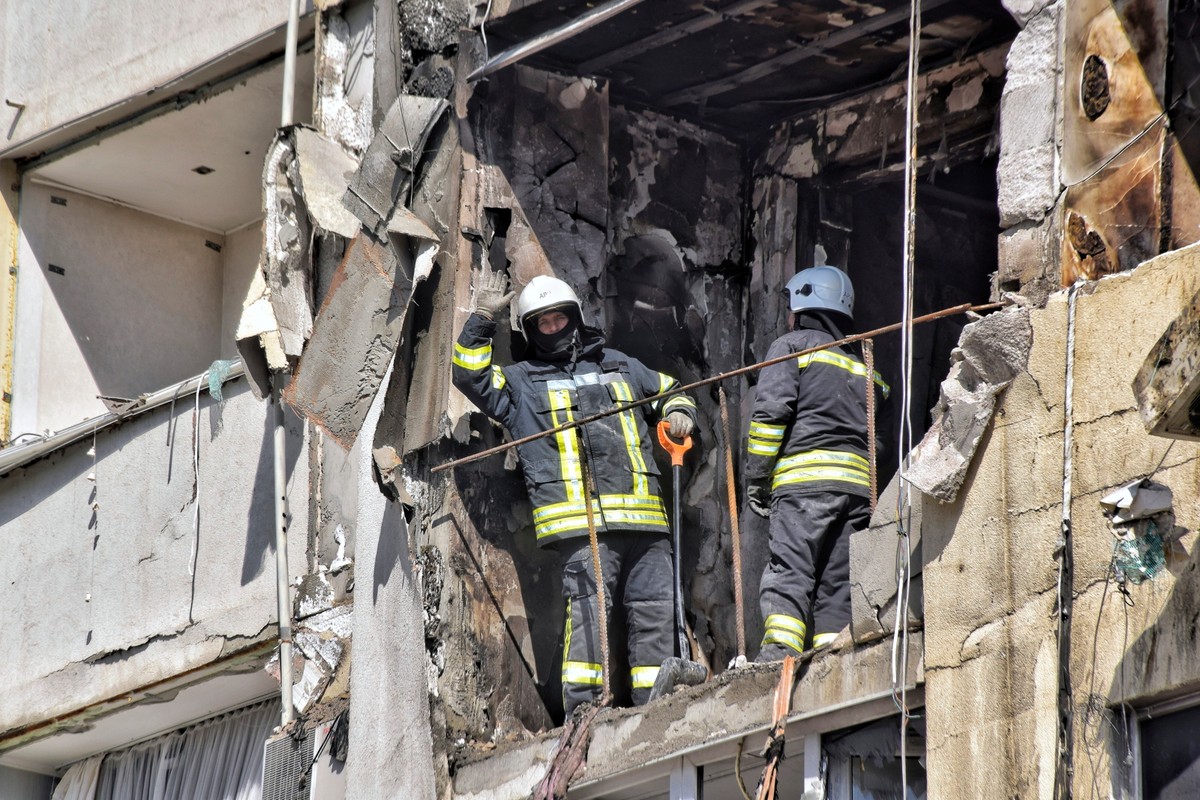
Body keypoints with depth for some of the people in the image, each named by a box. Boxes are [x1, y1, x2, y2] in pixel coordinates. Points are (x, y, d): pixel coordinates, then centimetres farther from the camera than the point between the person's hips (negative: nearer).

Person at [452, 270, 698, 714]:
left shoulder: (618, 366, 26)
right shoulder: (521, 381, 19)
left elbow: (669, 391, 37)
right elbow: (470, 375, 6)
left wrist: (679, 413, 15)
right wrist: (482, 320, -1)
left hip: (641, 517, 4)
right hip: (579, 519, -4)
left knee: (656, 607, -1)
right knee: (588, 604, -17)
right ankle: (580, 706, -19)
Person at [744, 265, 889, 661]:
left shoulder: (793, 345, 8)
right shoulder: (863, 365, 28)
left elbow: (771, 411, -4)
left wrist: (756, 477, -1)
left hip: (804, 479, -6)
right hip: (859, 486, 6)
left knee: (788, 574, -15)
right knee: (838, 586, 4)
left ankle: (779, 654, -31)